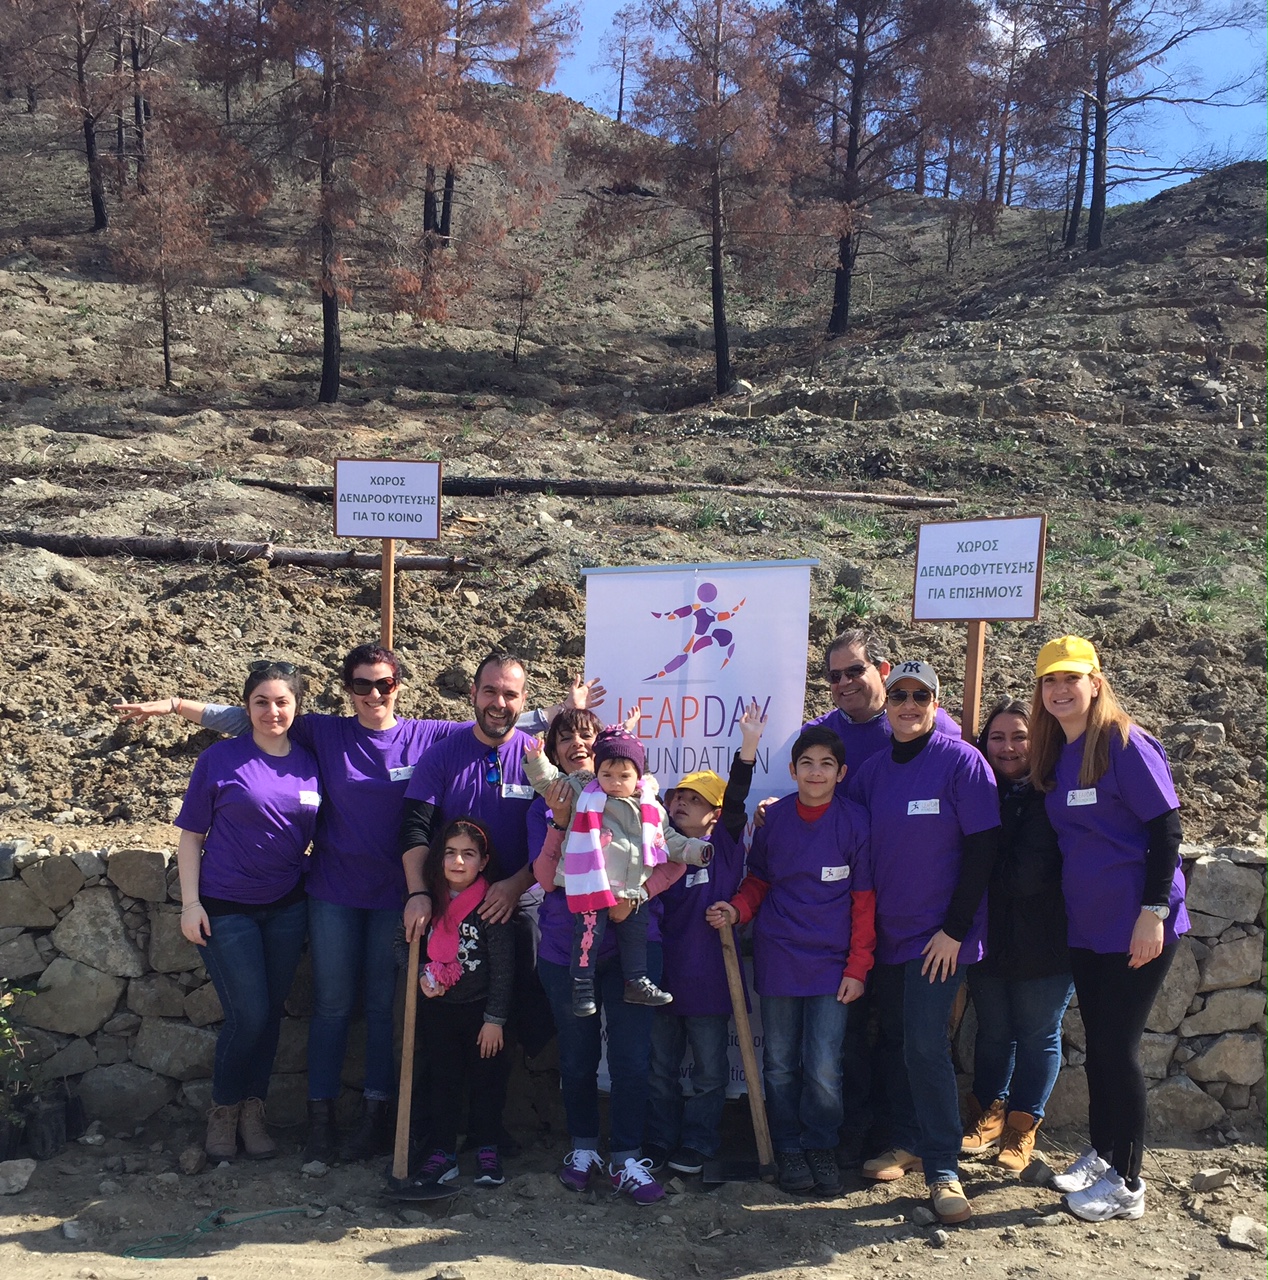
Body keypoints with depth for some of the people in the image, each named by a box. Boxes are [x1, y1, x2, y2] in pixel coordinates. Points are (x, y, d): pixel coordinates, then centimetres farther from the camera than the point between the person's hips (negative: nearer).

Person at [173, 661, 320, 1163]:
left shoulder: (309, 763, 3)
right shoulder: (221, 758, -7)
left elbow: (319, 834, 12)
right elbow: (191, 835, -4)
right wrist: (190, 902, -9)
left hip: (286, 906, 4)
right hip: (226, 908, -3)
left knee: (271, 1012, 9)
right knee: (249, 1015, -6)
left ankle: (252, 1110, 26)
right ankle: (223, 1110, 18)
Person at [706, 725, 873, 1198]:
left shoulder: (855, 821, -5)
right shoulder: (774, 818, 1)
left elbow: (864, 900, -1)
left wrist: (857, 967, -3)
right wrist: (736, 910, -7)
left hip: (831, 961, -2)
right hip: (778, 959, 2)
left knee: (824, 1070, -4)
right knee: (780, 1065, 8)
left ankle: (821, 1148, 18)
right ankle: (788, 1149, 25)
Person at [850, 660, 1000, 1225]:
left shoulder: (962, 761, -11)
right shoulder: (872, 770, 5)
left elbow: (982, 848, -12)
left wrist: (955, 929, -14)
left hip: (940, 933, -5)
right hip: (885, 930, 5)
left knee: (924, 1044, -9)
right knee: (894, 1039, 12)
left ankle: (943, 1168, 3)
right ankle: (907, 1143, 28)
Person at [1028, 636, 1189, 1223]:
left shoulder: (1125, 744, -13)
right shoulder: (1055, 756, 8)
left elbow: (1166, 827, -15)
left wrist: (1154, 910, -20)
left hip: (1136, 926, -7)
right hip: (1086, 926, 7)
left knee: (1118, 1046, -1)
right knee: (1098, 1043, 16)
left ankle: (1127, 1183, 13)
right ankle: (1100, 1152, 32)